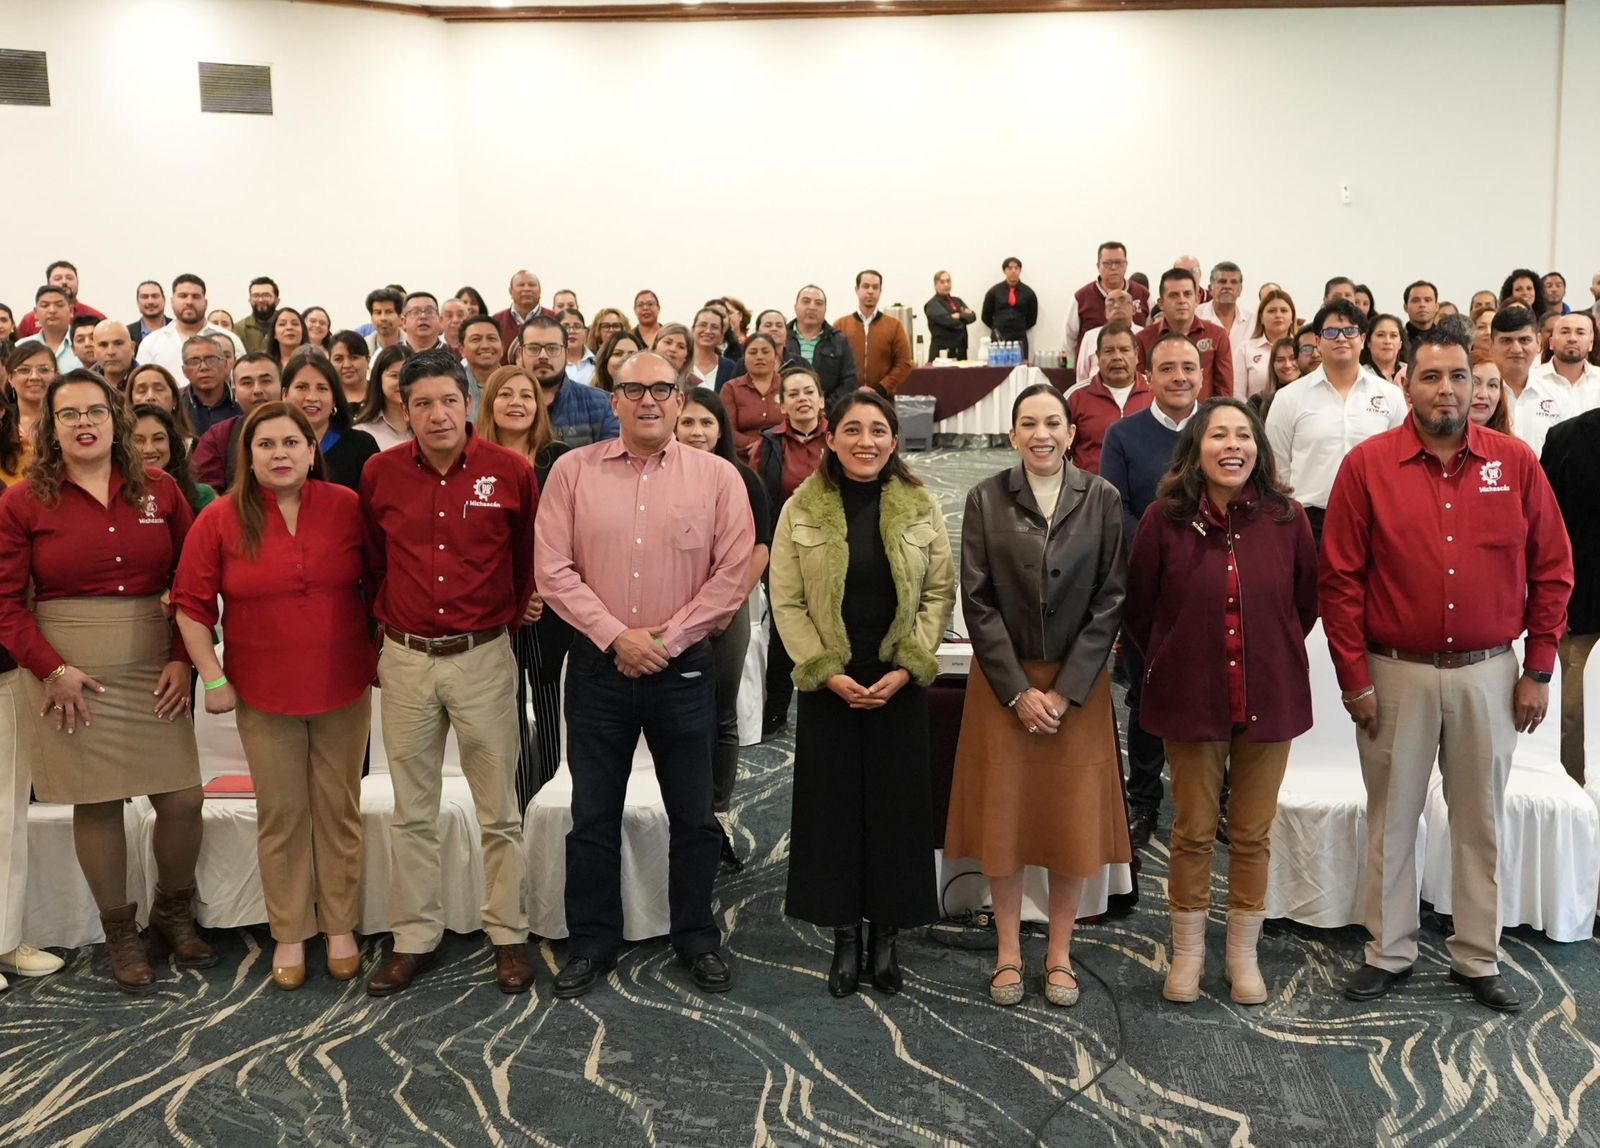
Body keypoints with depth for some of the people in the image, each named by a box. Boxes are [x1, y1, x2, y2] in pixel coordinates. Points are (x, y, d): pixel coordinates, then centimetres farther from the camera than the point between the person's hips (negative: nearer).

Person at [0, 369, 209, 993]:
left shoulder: (159, 491, 5)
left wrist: (183, 659, -3)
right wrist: (53, 670, -10)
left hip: (154, 666, 2)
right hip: (70, 674, -2)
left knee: (183, 797, 2)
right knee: (97, 802, 4)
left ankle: (174, 913, 26)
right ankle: (120, 934, 21)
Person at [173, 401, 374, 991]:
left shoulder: (348, 508, -4)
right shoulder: (221, 520, -5)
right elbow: (192, 605, -1)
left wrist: (381, 656, 2)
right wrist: (213, 678, -4)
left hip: (343, 689, 1)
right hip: (264, 694, 0)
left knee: (339, 811, 9)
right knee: (281, 816, 7)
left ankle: (340, 928, 22)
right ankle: (290, 935, 20)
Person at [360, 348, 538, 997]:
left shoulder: (511, 472, -5)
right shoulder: (380, 474, 0)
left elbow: (530, 555, 9)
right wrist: (386, 622, 12)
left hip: (483, 656, -2)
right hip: (405, 658, 2)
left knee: (498, 810, 6)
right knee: (412, 811, 10)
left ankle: (508, 935, 18)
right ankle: (414, 938, 21)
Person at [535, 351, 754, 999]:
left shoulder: (718, 477, -2)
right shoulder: (574, 471, 0)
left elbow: (732, 574, -6)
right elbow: (554, 570, -4)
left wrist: (666, 640, -11)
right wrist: (615, 635, -12)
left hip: (684, 669, 0)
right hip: (598, 667, 1)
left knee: (693, 815, 10)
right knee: (593, 814, 9)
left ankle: (697, 939, 27)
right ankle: (591, 944, 23)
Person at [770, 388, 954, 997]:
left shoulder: (922, 507, 0)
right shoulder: (801, 509, -2)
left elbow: (940, 593, 1)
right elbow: (786, 601, -3)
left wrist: (907, 668, -9)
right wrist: (827, 672, -11)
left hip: (900, 683, 1)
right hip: (828, 683, 0)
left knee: (897, 806, 5)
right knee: (833, 805, 5)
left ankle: (886, 935, 21)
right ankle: (845, 936, 19)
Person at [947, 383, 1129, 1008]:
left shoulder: (1102, 499, -1)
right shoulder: (986, 499, -2)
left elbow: (1110, 599, -3)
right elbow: (977, 601, -4)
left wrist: (1066, 690, -10)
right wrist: (1018, 690, -10)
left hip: (1078, 682, 0)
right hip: (1002, 681, 0)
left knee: (1075, 816, 5)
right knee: (1002, 813, 4)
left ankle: (1060, 954, 18)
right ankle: (1009, 952, 17)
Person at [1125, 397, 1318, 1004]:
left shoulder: (1287, 517, -5)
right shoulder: (1164, 517, -8)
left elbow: (1306, 602, 10)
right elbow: (1138, 607, 4)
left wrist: (1271, 657, 12)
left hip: (1269, 697, 1)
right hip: (1190, 698, -1)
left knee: (1253, 834, 11)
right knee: (1193, 831, 10)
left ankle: (1244, 955, 27)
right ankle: (1188, 952, 25)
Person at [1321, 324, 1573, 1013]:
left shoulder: (1515, 463, 0)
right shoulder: (1368, 465, -5)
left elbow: (1552, 570, 5)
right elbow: (1339, 579, -5)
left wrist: (1539, 670, 1)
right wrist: (1354, 677, -7)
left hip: (1489, 673, 1)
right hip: (1395, 673, -1)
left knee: (1481, 819, 11)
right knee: (1392, 816, 9)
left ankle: (1478, 959, 25)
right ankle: (1389, 952, 23)